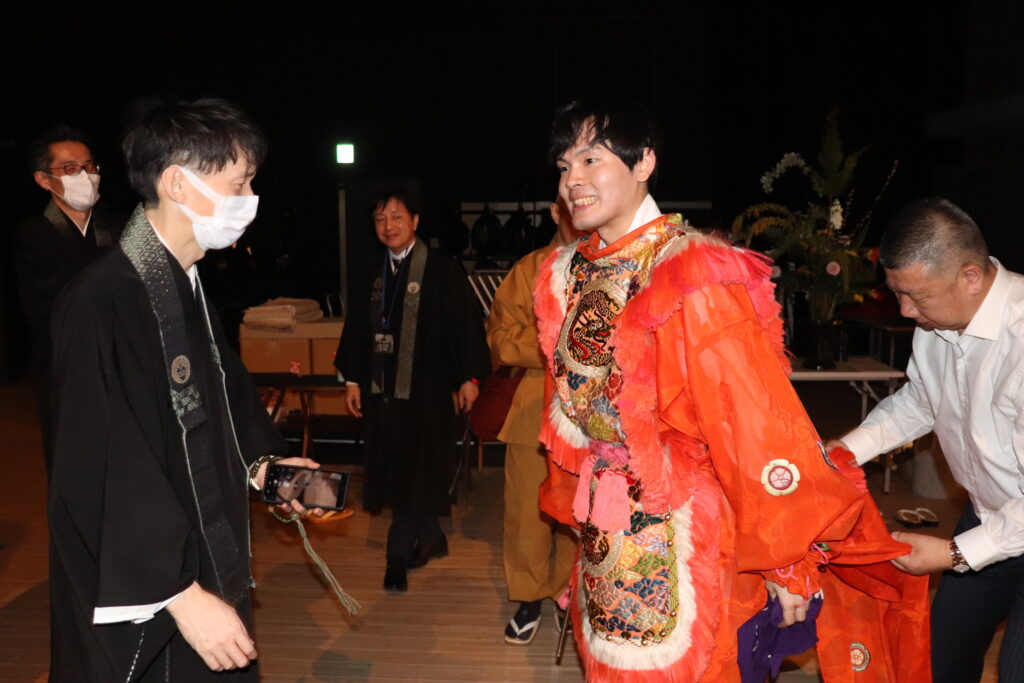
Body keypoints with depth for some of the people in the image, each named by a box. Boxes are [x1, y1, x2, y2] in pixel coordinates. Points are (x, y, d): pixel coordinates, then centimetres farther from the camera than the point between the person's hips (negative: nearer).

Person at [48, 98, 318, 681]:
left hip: (211, 567, 8)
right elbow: (106, 478, -25)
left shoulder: (190, 289, 4)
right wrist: (183, 595, -23)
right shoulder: (100, 303, -23)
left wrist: (259, 464, 10)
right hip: (145, 605, -8)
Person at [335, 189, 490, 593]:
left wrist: (469, 377, -8)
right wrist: (352, 380, 12)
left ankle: (398, 556, 8)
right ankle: (431, 540, 28)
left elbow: (466, 325, -7)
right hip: (383, 389, 6)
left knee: (418, 472, -2)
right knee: (393, 469, 11)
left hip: (426, 389, -6)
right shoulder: (373, 276, 12)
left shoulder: (442, 271, -6)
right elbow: (357, 329, 15)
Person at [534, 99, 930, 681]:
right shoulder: (568, 275, 2)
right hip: (607, 538, 7)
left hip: (684, 538, -6)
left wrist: (787, 564, -14)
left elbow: (759, 425, -18)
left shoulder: (692, 274, -19)